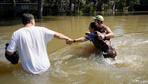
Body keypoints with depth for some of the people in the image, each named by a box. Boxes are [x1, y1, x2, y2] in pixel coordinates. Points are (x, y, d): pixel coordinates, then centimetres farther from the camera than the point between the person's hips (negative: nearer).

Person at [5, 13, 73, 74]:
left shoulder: (17, 33, -10)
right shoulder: (41, 30, -6)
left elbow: (9, 52, -9)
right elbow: (57, 34, 2)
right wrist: (67, 38, 19)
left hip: (30, 70, -2)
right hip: (44, 66, 2)